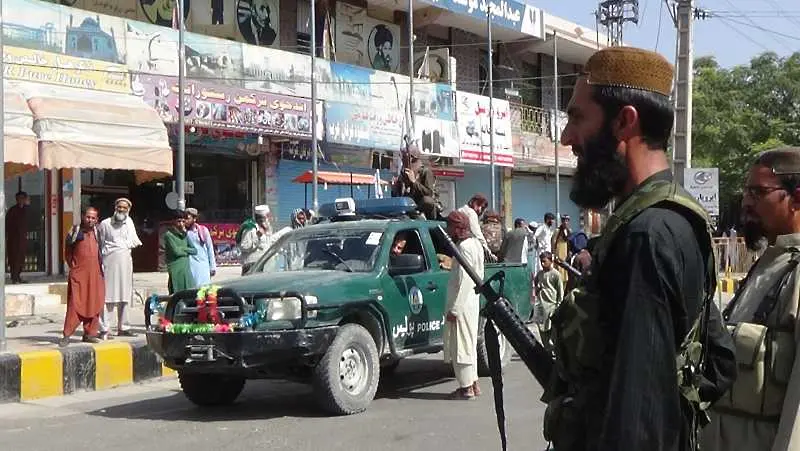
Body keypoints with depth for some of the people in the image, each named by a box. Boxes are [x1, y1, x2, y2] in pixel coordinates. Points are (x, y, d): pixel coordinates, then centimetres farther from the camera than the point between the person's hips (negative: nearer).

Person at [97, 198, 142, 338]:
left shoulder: (129, 222, 16)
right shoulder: (105, 224, 3)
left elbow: (133, 241, 13)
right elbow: (100, 245, 3)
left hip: (125, 263, 5)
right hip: (109, 262, -5)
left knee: (124, 297, 8)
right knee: (107, 296, -10)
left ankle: (123, 327, 15)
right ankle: (104, 329, -11)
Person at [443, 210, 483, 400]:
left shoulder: (464, 247, -18)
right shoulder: (474, 243, 13)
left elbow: (464, 281, -22)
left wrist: (454, 308, -21)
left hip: (462, 305, -10)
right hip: (471, 303, 10)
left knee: (461, 345, -4)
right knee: (468, 344, 16)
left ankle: (466, 387, 1)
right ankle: (473, 384, 23)